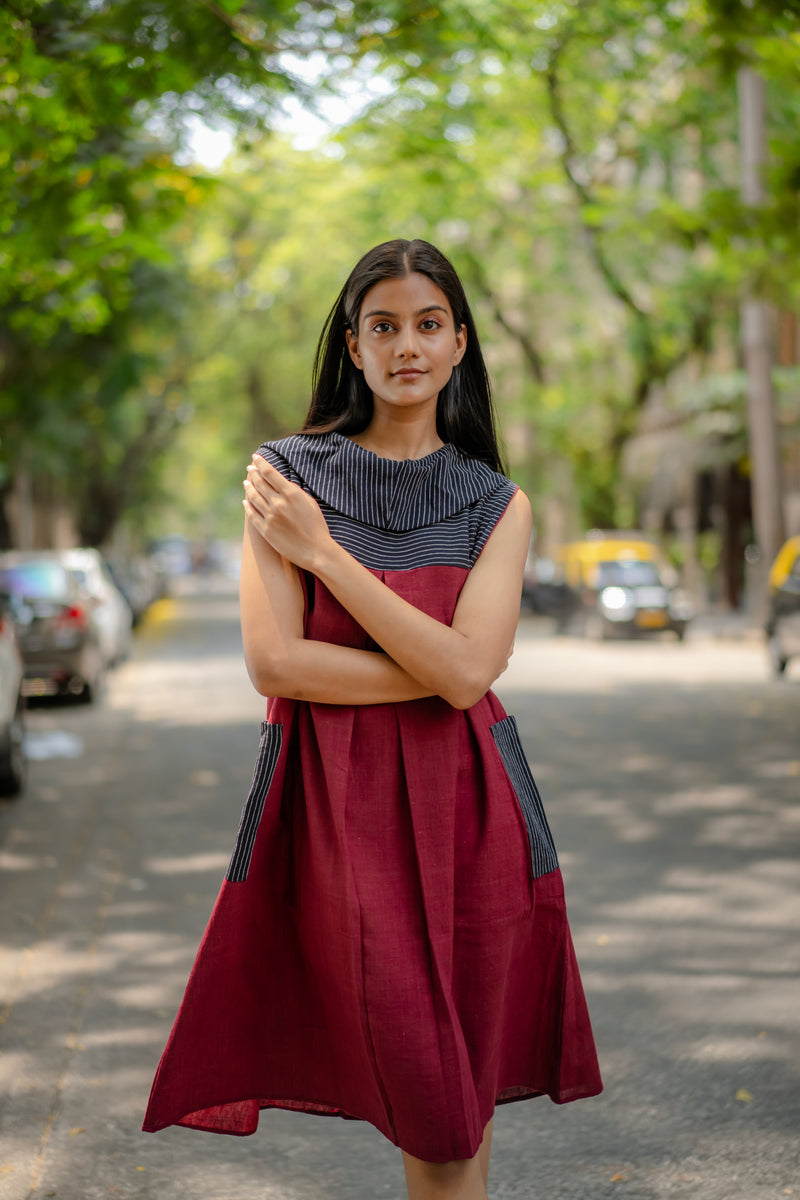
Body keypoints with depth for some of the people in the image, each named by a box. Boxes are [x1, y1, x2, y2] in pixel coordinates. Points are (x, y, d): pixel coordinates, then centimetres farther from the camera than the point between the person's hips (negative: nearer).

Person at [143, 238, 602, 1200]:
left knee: (466, 1083, 6)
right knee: (430, 1100, -2)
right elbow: (273, 662, -8)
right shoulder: (286, 477, 2)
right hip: (337, 805, -2)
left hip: (461, 805, 2)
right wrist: (438, 670, -10)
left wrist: (323, 552, -9)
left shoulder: (497, 506, 6)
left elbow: (467, 670, -10)